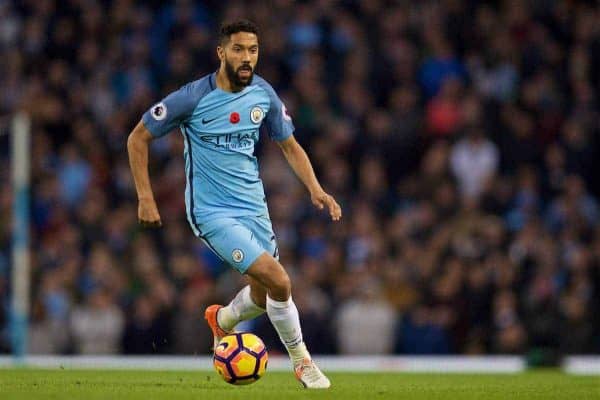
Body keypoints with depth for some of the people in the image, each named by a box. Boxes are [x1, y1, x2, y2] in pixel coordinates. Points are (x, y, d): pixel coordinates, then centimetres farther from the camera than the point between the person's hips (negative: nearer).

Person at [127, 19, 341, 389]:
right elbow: (138, 138, -6)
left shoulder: (263, 94, 0)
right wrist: (145, 199, -10)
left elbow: (289, 145, 12)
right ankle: (302, 362, 2)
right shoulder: (193, 98, -15)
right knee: (279, 282, -18)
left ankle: (222, 320, 46)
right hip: (212, 212, -6)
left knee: (264, 296, 12)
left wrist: (315, 188, -3)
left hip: (254, 206, 6)